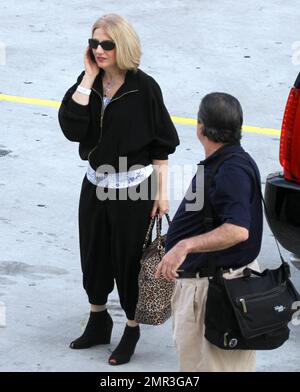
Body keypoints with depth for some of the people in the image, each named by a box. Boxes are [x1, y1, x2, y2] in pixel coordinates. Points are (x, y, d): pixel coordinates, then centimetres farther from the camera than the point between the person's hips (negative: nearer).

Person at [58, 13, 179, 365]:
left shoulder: (144, 88, -13)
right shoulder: (88, 84, -1)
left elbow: (161, 145, -7)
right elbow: (72, 128, -17)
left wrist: (161, 192, -8)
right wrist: (89, 77, -17)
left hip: (134, 189, -5)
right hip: (96, 184, 5)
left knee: (128, 258, 6)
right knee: (93, 255, 16)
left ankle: (132, 329, 24)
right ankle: (98, 324, 36)